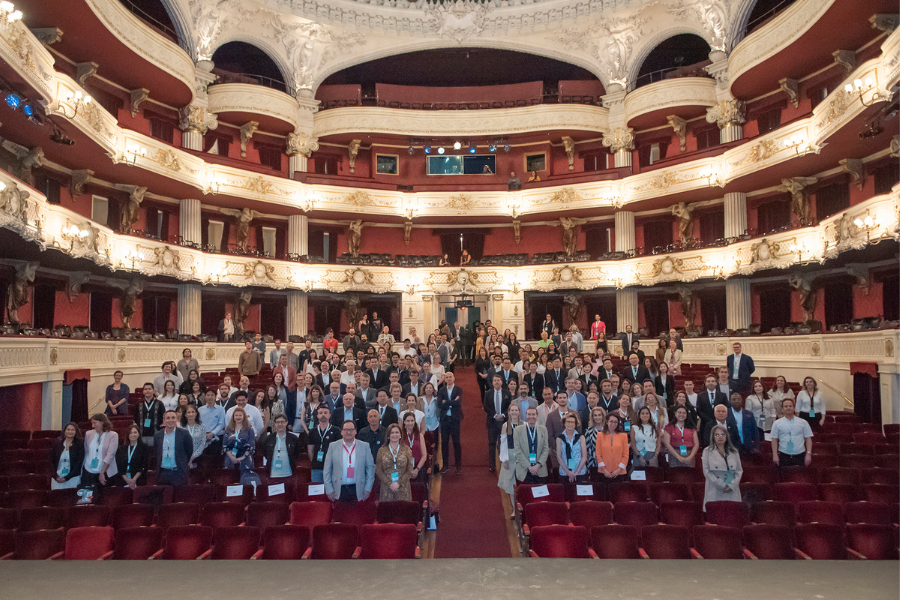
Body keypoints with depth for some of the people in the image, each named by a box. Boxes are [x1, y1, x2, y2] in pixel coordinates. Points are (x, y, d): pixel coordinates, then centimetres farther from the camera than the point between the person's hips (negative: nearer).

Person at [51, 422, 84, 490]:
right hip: (57, 479, 2)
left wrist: (67, 477, -11)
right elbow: (52, 461, 6)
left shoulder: (79, 445, -1)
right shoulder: (57, 443, 6)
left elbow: (79, 464, -4)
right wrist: (55, 476, -6)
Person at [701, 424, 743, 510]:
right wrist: (722, 485, -10)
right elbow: (706, 471, -2)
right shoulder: (707, 451, 4)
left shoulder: (734, 452, 12)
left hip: (732, 491, 2)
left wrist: (732, 486, -6)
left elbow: (739, 470, 9)